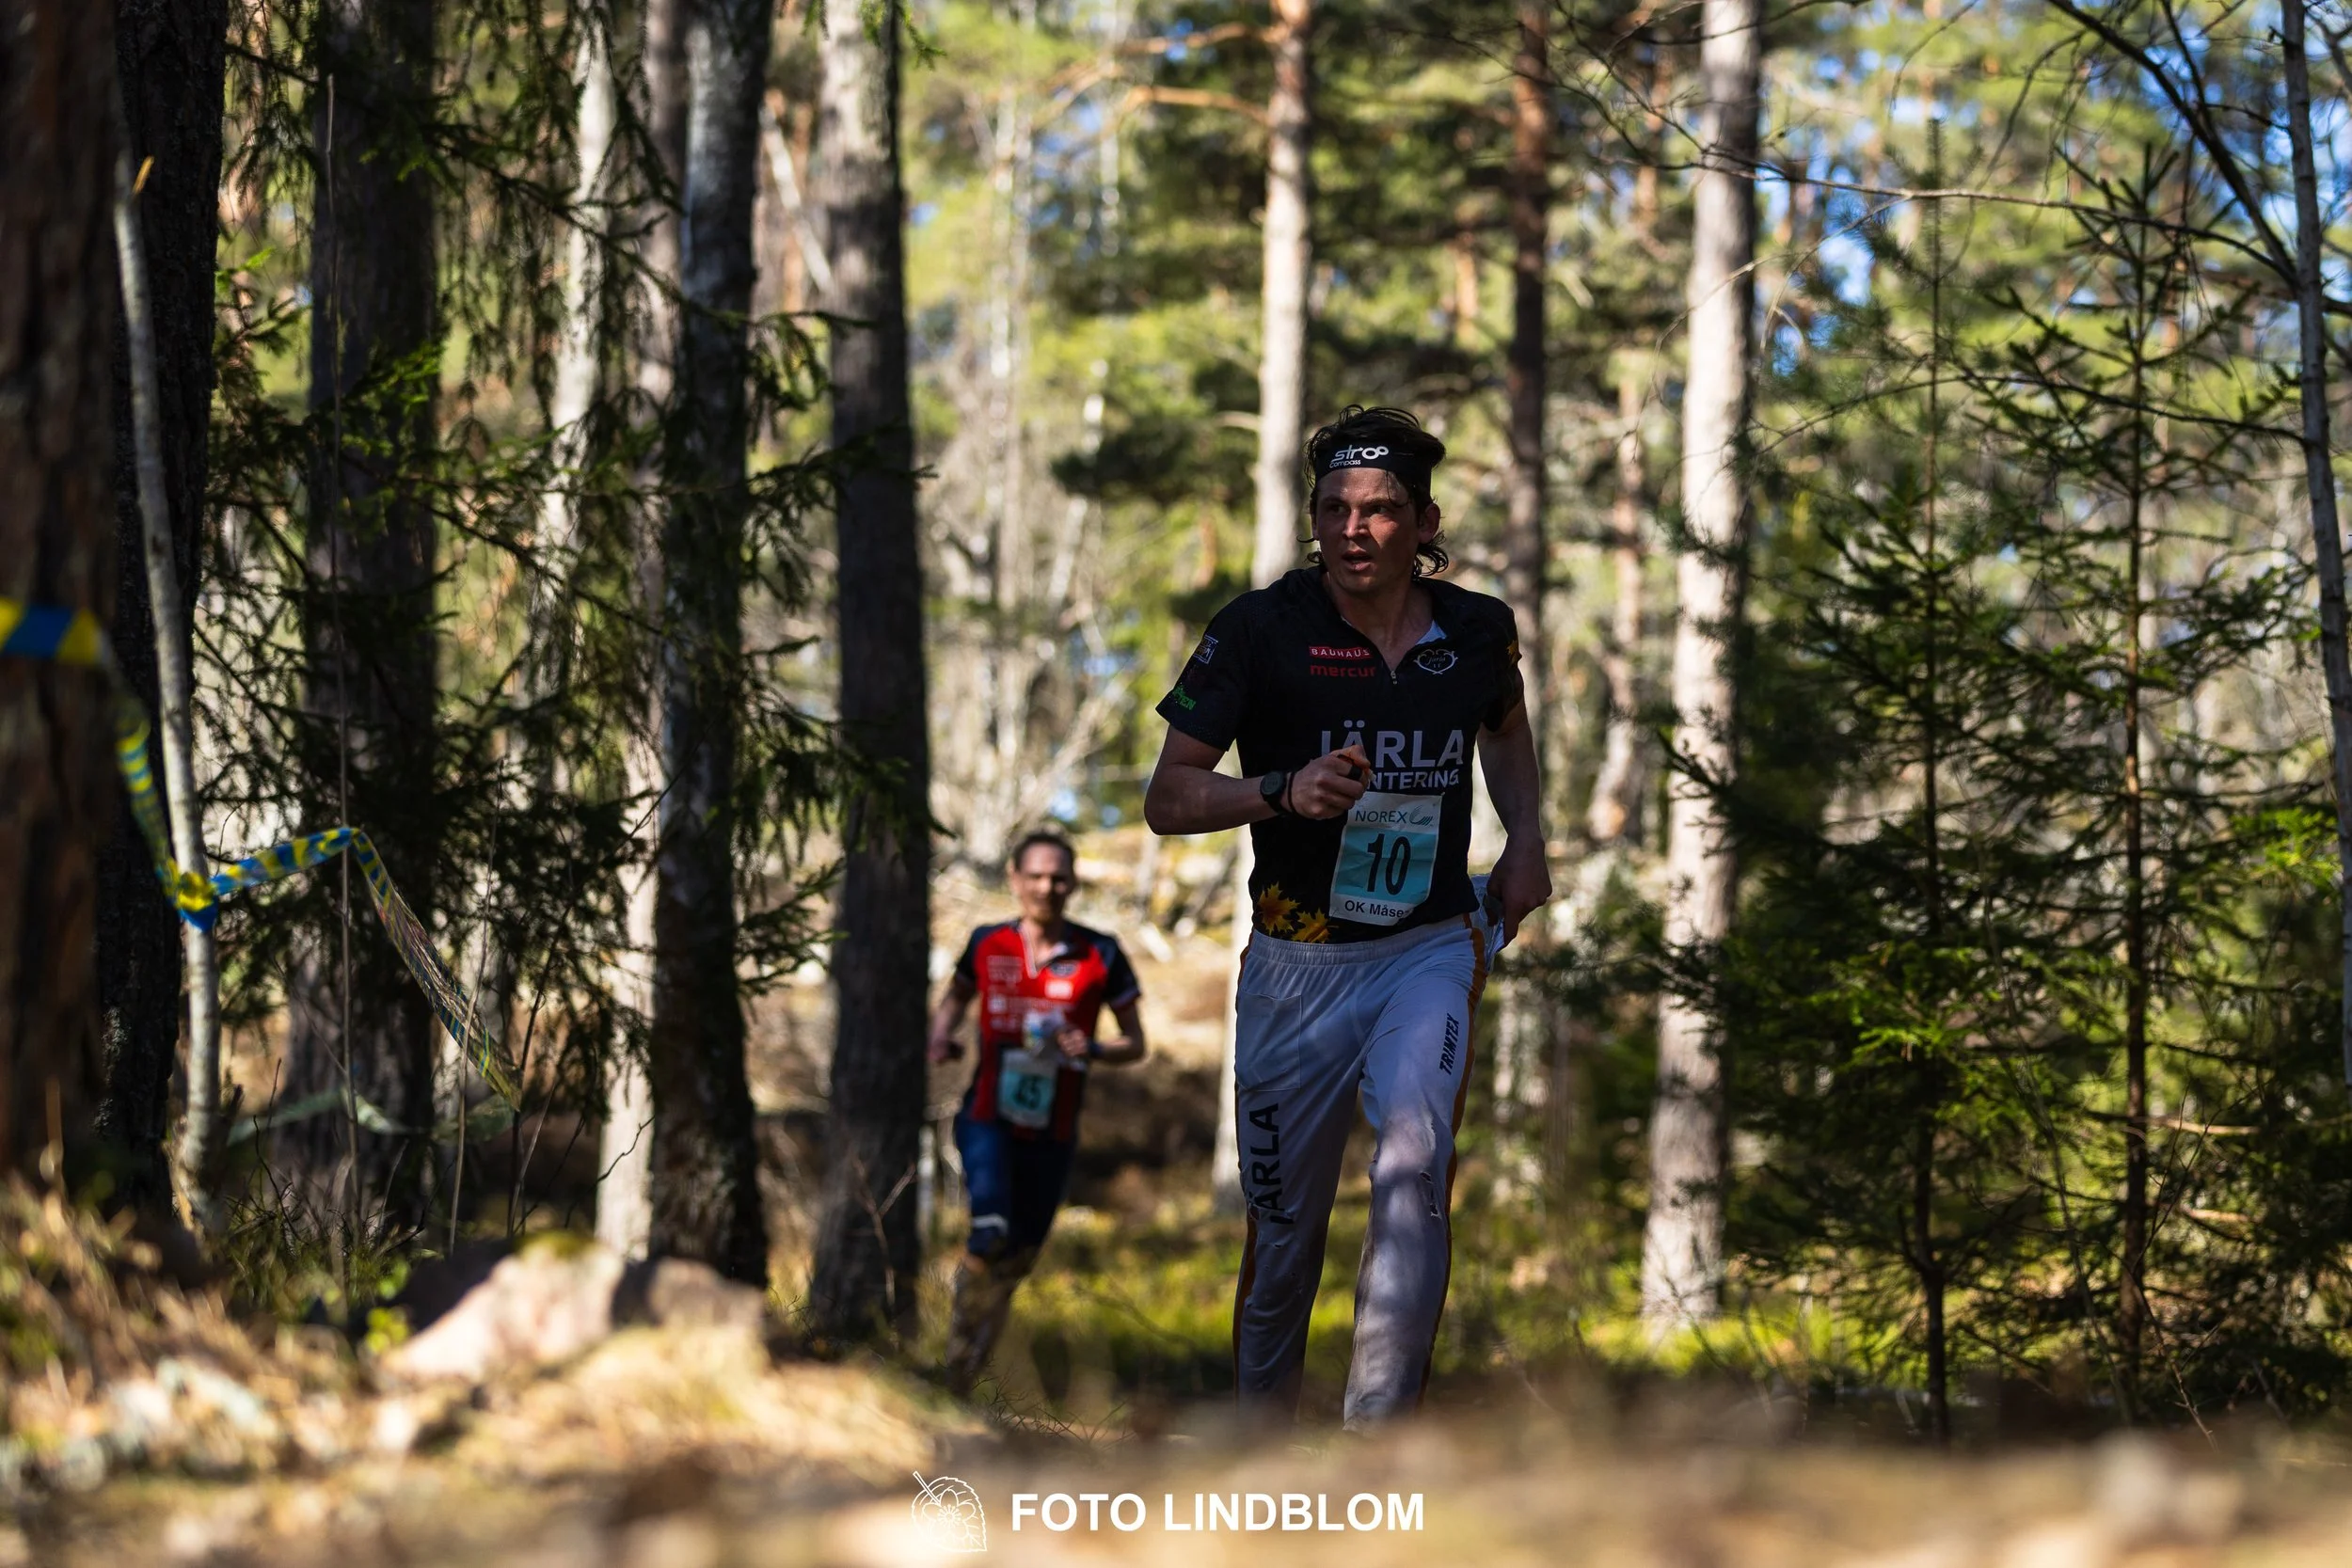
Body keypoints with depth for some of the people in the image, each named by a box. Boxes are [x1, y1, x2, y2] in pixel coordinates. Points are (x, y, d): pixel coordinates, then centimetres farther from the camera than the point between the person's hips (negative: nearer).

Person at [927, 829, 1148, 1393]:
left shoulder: (1100, 956, -4)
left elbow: (1135, 1044, 2)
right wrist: (941, 1035, 0)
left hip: (1052, 1133, 1)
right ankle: (964, 1335, -1)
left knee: (1018, 1260, 9)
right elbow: (957, 995, 21)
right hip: (988, 1118, -1)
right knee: (991, 1230, -24)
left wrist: (1091, 1050, -19)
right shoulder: (988, 944, 1)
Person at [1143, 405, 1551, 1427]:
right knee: (1287, 1226, 4)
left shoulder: (1476, 631, 3)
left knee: (1415, 1161, -25)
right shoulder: (1263, 630, -7)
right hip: (1297, 962, -1)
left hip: (1430, 949, 1)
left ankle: (1377, 1431, -24)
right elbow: (1166, 798, -7)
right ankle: (1262, 1424, 29)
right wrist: (1282, 793, -24)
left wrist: (1525, 837, 10)